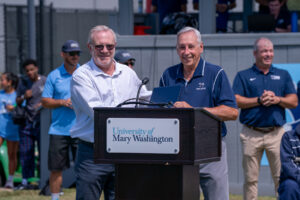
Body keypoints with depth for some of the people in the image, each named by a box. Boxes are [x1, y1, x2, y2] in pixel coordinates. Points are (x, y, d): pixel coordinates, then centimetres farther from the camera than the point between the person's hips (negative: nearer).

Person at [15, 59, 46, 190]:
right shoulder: (23, 83, 13)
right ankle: (25, 181, 8)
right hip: (26, 121, 4)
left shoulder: (45, 81, 0)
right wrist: (24, 97, -3)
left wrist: (43, 103, -17)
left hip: (41, 121, -4)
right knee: (25, 151, 4)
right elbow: (17, 102, 18)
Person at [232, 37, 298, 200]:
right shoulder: (243, 76, 11)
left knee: (281, 177, -4)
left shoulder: (283, 75, 16)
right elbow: (236, 101, -1)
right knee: (250, 179, 1)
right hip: (251, 134, -1)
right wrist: (259, 100, -11)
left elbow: (294, 102, 10)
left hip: (276, 133, 1)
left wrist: (276, 99, -8)